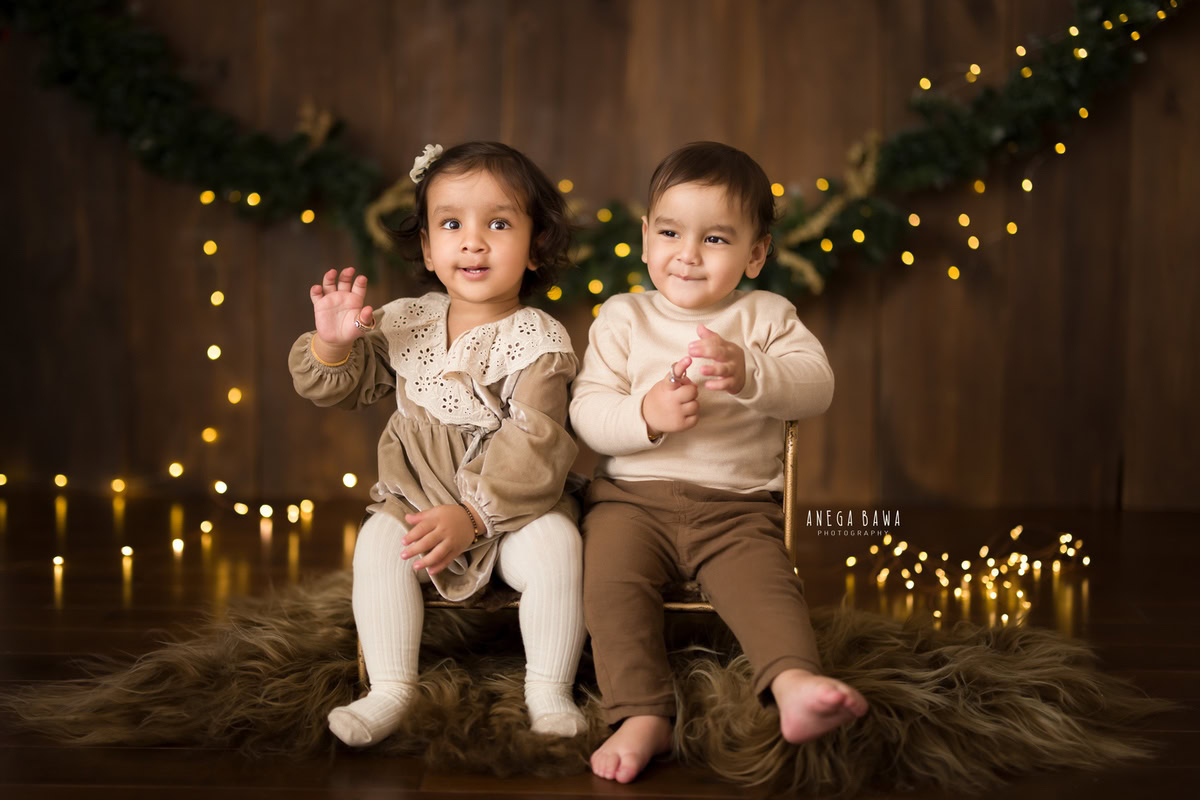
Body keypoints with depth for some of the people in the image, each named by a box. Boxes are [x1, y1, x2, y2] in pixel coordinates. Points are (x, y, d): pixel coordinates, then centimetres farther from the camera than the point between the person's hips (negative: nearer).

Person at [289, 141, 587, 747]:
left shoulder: (537, 341, -10)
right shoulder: (405, 323, 5)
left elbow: (531, 448, -17)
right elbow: (341, 388, 13)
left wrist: (472, 515, -26)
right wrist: (333, 344, -9)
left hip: (514, 505, -3)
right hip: (416, 495, 3)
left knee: (555, 541, -29)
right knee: (378, 542, -24)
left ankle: (549, 690, -14)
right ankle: (389, 691, -16)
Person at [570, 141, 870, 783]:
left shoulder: (767, 317, 8)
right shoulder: (622, 317, 8)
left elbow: (815, 386, -9)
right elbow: (586, 412, -2)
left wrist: (749, 374, -30)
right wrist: (644, 416, -24)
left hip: (736, 506, 0)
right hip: (632, 497, 0)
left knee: (765, 580, -26)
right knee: (611, 579, -24)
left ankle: (794, 683, -40)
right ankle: (642, 716, -27)